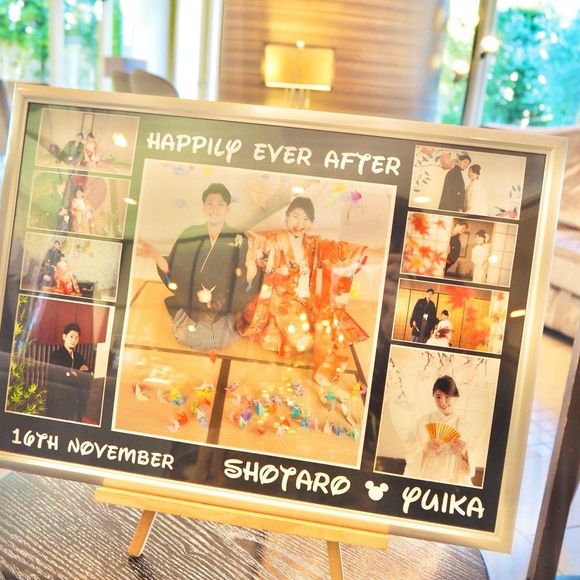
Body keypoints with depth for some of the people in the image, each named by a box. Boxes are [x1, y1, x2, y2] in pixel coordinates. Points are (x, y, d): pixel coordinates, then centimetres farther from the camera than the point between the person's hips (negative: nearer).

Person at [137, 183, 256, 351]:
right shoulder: (189, 235, -5)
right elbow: (172, 272, -4)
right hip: (192, 311, 1)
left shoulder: (238, 240, -8)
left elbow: (247, 284, -11)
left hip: (223, 317, -1)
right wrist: (156, 256, -21)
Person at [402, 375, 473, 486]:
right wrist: (424, 448, -16)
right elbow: (408, 444, 0)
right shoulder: (425, 420, -3)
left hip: (450, 480, -1)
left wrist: (464, 453, -21)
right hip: (423, 477, 1)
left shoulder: (463, 426, -6)